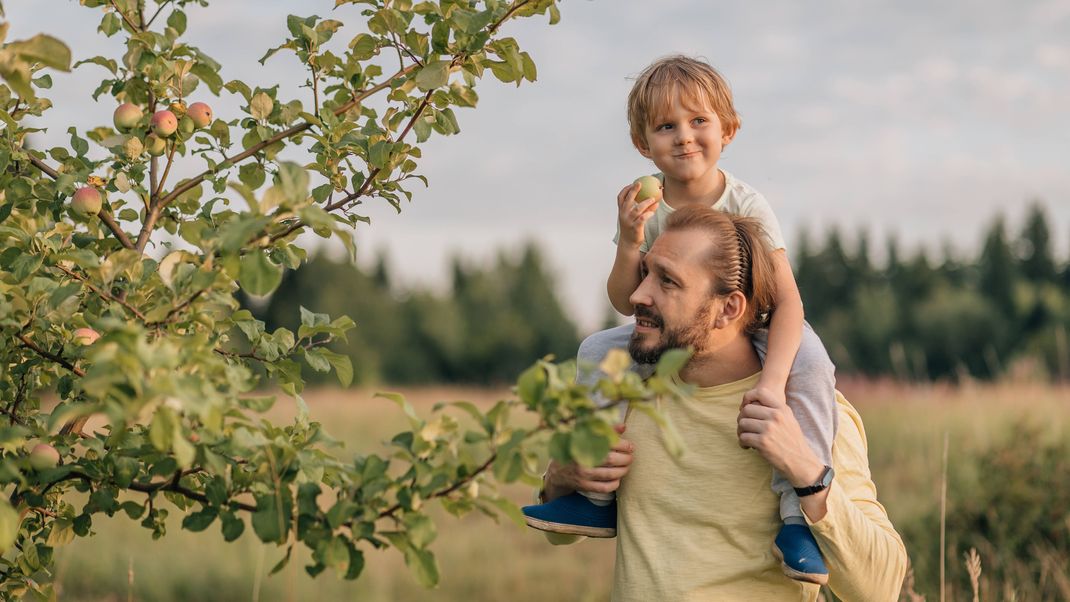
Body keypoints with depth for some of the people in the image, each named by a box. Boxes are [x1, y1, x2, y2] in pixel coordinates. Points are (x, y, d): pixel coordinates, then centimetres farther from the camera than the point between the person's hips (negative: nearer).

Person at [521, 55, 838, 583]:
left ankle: (799, 512, -29)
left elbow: (787, 300, -24)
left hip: (746, 339, -4)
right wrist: (629, 243, -28)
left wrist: (772, 382, -37)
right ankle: (598, 499, 0)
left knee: (810, 360, -33)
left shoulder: (746, 207, -19)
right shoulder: (643, 210, -10)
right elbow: (626, 303, -8)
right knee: (598, 349, -10)